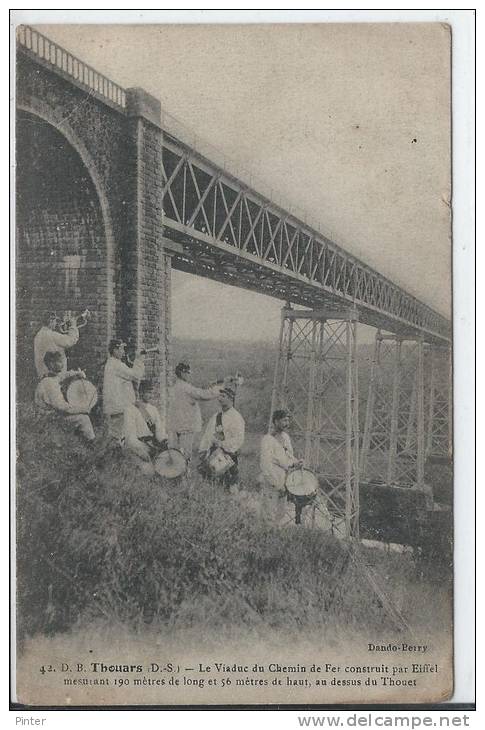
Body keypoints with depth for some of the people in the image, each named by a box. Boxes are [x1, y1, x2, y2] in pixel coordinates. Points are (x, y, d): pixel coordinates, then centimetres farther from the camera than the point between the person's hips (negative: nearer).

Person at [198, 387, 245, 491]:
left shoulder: (236, 418, -6)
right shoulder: (215, 416, 14)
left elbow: (238, 440, -13)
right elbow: (207, 435, 14)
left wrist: (222, 444, -22)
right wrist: (202, 451, 5)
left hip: (228, 455, -6)